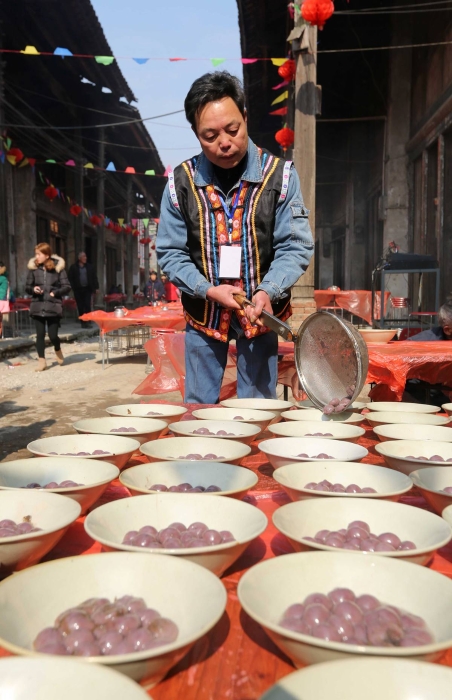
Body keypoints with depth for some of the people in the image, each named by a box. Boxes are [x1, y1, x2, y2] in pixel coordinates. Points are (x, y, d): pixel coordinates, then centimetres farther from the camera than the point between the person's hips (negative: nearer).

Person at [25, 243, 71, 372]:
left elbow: (67, 287, -1)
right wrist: (33, 289, -11)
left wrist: (56, 292, -15)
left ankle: (58, 350, 30)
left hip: (53, 306, -2)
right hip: (38, 306, 2)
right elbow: (27, 287, 10)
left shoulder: (58, 267, -2)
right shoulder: (33, 268, 3)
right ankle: (41, 361, 13)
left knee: (53, 335, -3)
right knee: (40, 334, 2)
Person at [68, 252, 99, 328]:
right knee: (80, 307, 2)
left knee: (88, 306, -8)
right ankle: (83, 322, 9)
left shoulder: (89, 267, 10)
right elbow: (70, 278, 5)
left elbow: (94, 278, 11)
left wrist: (96, 287, 5)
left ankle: (87, 321, -5)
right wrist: (73, 287, -6)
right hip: (78, 290, -1)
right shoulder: (73, 267, 4)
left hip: (87, 289, 1)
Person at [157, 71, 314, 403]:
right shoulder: (181, 181, -6)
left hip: (261, 311, -1)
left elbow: (296, 246, -9)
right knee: (198, 407, 13)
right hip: (203, 313, 1)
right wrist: (210, 290, -17)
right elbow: (170, 253, -2)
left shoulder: (280, 174, -9)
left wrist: (268, 292, -26)